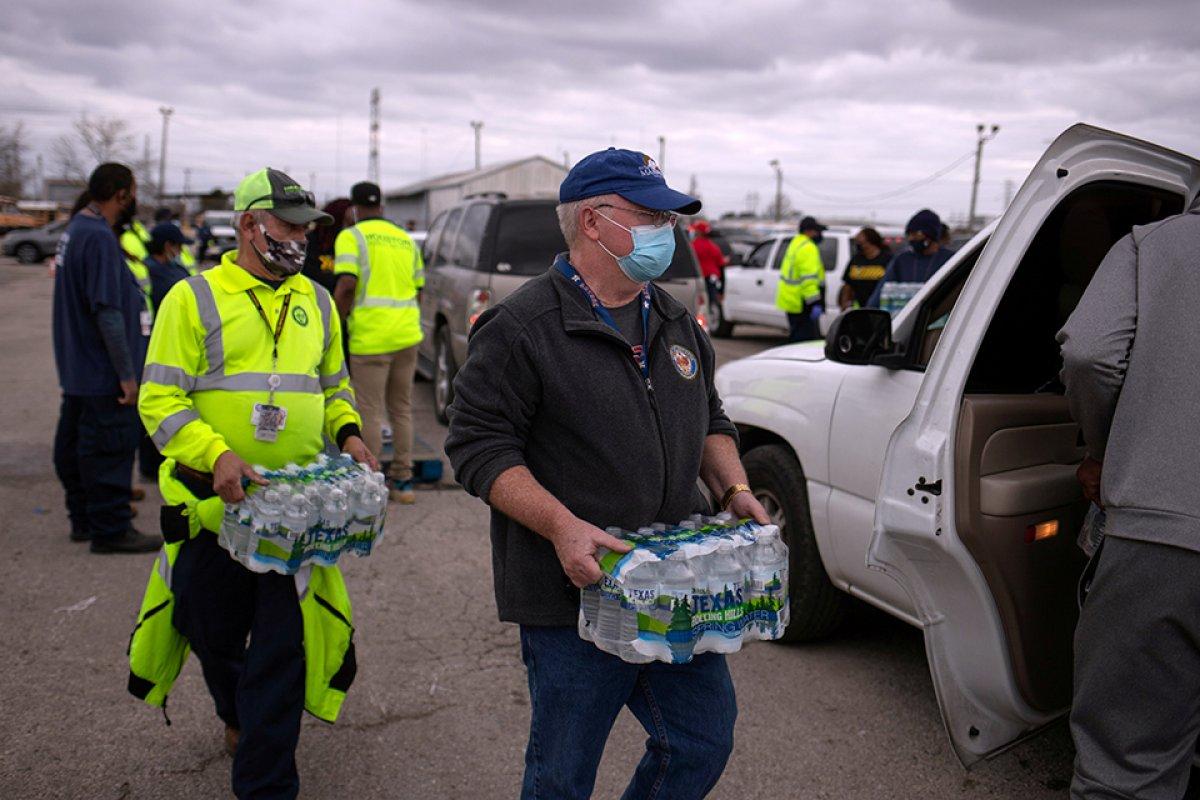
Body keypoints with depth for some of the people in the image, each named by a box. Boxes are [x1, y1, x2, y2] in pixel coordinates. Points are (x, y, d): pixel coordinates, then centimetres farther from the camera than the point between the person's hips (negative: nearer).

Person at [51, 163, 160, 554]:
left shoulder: (75, 229, 11)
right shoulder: (100, 238, -21)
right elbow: (108, 311, -24)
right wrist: (126, 373, -22)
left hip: (76, 370, 10)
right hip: (103, 374, -10)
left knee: (75, 444, 17)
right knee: (110, 447, -2)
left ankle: (84, 518, 29)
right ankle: (110, 529, 6)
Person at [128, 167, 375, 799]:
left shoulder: (316, 302, 12)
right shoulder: (195, 298, -3)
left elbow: (334, 389, 21)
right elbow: (159, 400, -7)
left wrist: (347, 434, 0)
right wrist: (216, 455, -23)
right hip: (211, 502, -2)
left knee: (283, 645, 0)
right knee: (214, 632, 16)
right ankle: (238, 717, 48)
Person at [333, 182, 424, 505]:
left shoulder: (351, 236, -2)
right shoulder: (406, 239, 18)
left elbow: (347, 285, -15)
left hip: (370, 336, -6)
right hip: (407, 335, 6)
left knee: (371, 413, 1)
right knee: (402, 409, 14)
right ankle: (402, 480, 20)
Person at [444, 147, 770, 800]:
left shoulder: (676, 323, 12)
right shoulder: (521, 328, -11)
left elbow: (709, 421, 22)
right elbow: (479, 446, -15)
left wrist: (734, 489, 4)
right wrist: (562, 526, -26)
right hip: (574, 596, -6)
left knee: (704, 744, 16)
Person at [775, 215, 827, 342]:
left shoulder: (796, 243, 18)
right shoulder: (807, 248, -16)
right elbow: (808, 278, -24)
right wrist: (815, 303, -27)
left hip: (792, 301, 11)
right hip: (801, 303, -11)